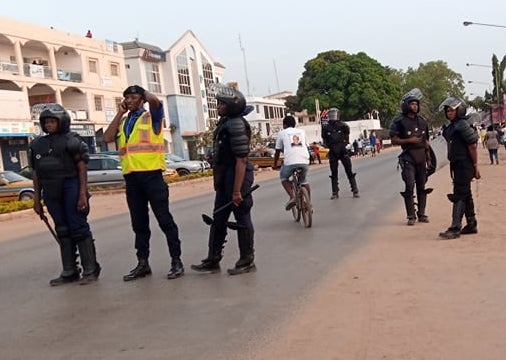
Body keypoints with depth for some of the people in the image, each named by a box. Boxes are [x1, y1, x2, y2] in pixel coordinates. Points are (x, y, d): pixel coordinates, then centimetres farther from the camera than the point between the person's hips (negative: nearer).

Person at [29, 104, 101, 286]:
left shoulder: (71, 140, -3)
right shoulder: (37, 145, 14)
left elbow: (82, 168, -7)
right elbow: (36, 173, 15)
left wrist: (83, 194, -14)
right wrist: (37, 199, 12)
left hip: (71, 188, -6)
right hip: (51, 192, 6)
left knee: (78, 228, -5)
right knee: (62, 231, 9)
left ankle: (90, 269, 2)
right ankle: (69, 272, 15)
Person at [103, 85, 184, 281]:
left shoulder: (151, 116, 2)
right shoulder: (122, 122, 17)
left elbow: (154, 100, -19)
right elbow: (107, 138, 3)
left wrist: (143, 92, 3)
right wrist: (119, 113, 6)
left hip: (151, 174, -6)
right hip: (131, 177, 6)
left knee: (164, 219, -2)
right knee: (139, 223, 11)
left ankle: (176, 261, 4)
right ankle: (143, 263, 19)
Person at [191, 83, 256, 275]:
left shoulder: (236, 125, -18)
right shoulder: (224, 122, 13)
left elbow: (241, 160, -23)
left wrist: (237, 190, -24)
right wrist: (218, 181, 21)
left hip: (237, 178, -10)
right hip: (224, 180, 10)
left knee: (242, 220, 2)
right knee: (218, 220, 13)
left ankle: (247, 261, 15)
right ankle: (212, 261, 22)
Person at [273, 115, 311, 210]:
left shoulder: (282, 133, 15)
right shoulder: (301, 131, 24)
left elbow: (277, 151, 18)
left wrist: (275, 164, 32)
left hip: (290, 161, -3)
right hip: (304, 160, 3)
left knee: (283, 177, 23)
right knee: (304, 180, 27)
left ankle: (292, 197, 2)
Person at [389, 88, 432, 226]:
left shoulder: (422, 121, 13)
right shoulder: (399, 121, -5)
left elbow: (426, 141, 16)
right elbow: (394, 140, -7)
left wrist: (428, 159, 14)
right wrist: (409, 140, -18)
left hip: (421, 157, 6)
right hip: (408, 158, -5)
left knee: (422, 187, 9)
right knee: (409, 187, -9)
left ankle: (421, 214, 17)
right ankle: (411, 216, -3)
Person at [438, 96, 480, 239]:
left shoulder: (462, 125, -14)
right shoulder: (451, 127, 14)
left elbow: (472, 147, -16)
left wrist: (475, 167, -14)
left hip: (464, 165, -10)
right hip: (457, 165, 10)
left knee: (459, 196, -11)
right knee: (466, 195, 16)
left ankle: (455, 228, -11)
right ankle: (472, 225, 26)